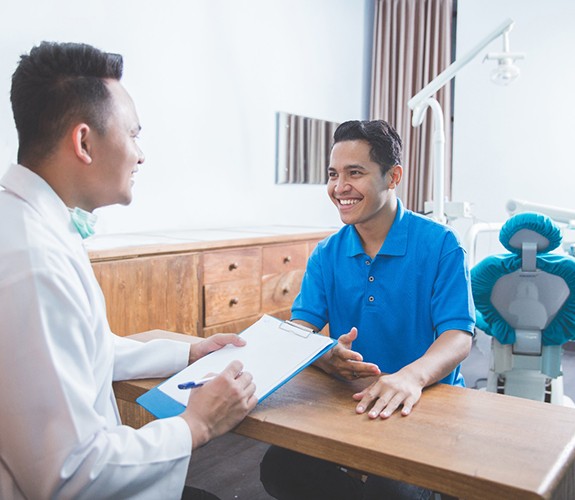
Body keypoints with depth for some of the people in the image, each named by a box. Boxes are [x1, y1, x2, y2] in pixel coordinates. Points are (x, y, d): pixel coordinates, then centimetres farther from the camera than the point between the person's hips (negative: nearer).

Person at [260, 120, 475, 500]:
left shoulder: (440, 245, -9)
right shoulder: (326, 254, 4)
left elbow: (459, 336, -17)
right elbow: (300, 328, -3)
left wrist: (412, 375, -40)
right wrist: (323, 356, -29)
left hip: (426, 401, -3)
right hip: (348, 399, 4)